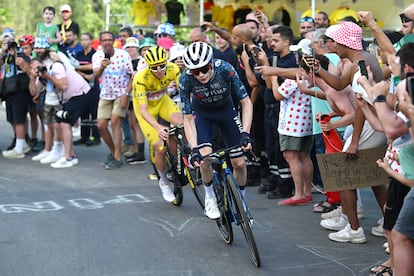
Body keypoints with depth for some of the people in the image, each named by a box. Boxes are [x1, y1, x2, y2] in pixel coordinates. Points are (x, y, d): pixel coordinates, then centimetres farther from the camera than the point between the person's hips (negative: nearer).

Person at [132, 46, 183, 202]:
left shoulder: (173, 69, -24)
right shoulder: (141, 79, -33)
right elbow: (143, 111, -38)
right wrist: (158, 128, -54)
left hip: (162, 100, 3)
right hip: (146, 106, -3)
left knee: (180, 122, -31)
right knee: (159, 147, -15)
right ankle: (163, 182, 11)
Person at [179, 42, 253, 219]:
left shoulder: (225, 69, -33)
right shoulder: (185, 79, -31)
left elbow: (246, 102, -26)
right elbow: (188, 118, -25)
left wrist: (245, 133, -37)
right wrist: (194, 150, -35)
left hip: (225, 109, 1)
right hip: (201, 112, 0)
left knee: (239, 163, -3)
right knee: (205, 158, -22)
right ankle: (210, 198, 4)